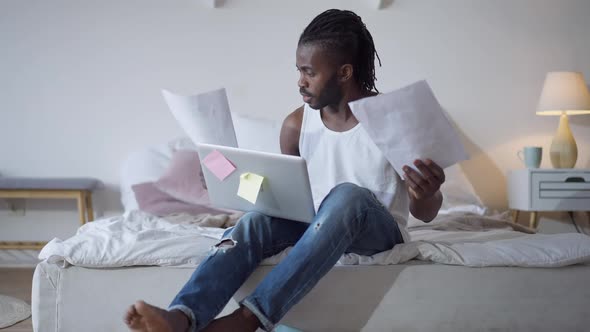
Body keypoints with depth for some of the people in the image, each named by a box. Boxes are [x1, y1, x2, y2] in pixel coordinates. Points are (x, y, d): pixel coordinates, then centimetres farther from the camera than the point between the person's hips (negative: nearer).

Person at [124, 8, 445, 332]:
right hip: (316, 225, 4)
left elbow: (425, 214, -9)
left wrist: (425, 195, -34)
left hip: (379, 231, -3)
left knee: (347, 195, -36)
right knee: (257, 220, -27)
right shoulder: (296, 124, -1)